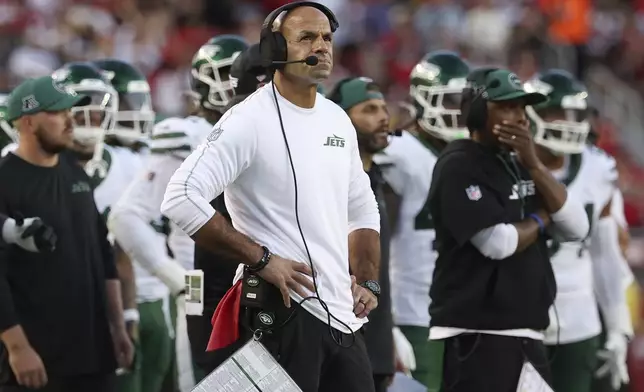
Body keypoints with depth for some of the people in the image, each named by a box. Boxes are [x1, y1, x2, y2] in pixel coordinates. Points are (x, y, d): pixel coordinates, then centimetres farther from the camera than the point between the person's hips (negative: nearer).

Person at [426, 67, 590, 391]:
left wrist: (533, 165, -4)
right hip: (474, 335, -9)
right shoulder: (459, 167, -10)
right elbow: (498, 243, -20)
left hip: (526, 335, 9)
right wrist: (539, 219, 0)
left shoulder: (517, 165, 16)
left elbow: (576, 229, 6)